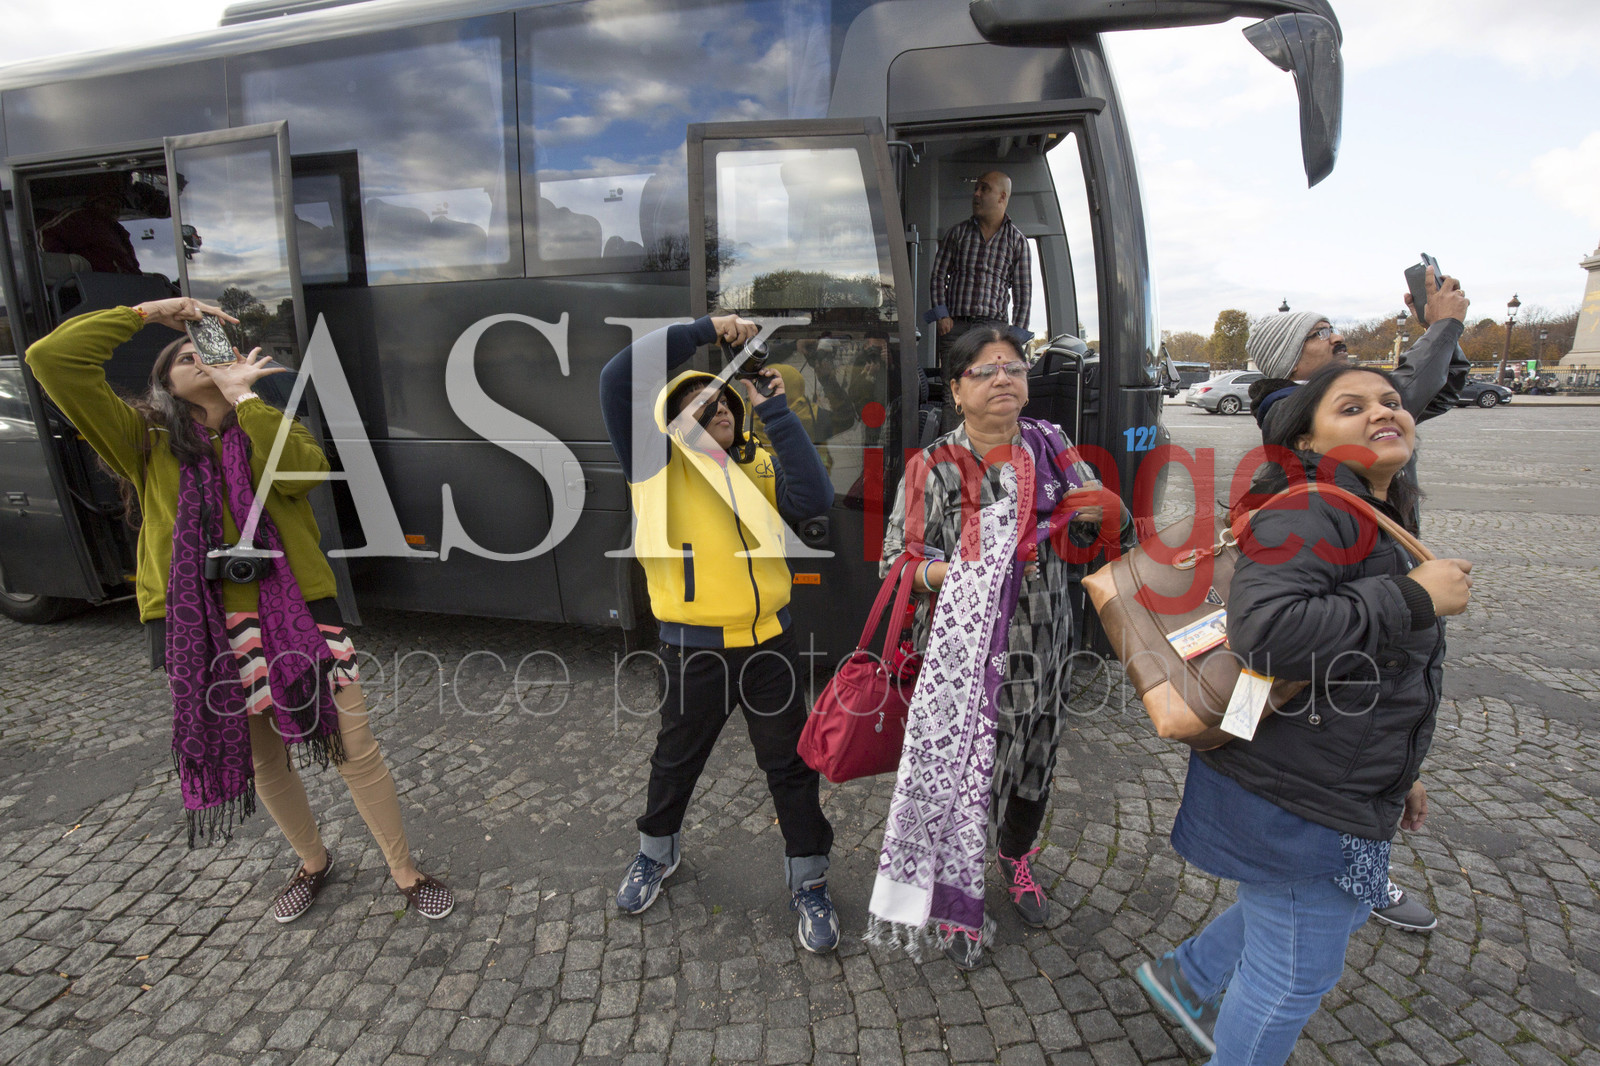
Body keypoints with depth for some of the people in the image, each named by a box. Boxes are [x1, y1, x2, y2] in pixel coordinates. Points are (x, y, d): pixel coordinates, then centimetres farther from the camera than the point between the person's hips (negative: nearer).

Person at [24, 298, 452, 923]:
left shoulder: (269, 428, 9)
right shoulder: (145, 444, 7)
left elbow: (305, 473, -15)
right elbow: (52, 359, -6)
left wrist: (243, 397, -11)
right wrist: (147, 312, 0)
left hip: (296, 614, -1)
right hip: (204, 631, 1)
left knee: (355, 750, 0)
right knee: (262, 761, 16)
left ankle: (405, 873, 19)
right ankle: (313, 863, 41)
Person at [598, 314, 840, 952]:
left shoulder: (763, 466, 3)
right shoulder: (657, 459, -4)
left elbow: (814, 500, -16)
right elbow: (618, 379, -16)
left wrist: (774, 410, -14)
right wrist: (704, 330, -14)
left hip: (769, 641, 2)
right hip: (694, 648, -1)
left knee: (789, 763, 13)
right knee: (676, 759, 20)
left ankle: (808, 881, 34)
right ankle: (657, 851, 49)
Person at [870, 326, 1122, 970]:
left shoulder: (1050, 447, 4)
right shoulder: (933, 468, -8)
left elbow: (1092, 533, 14)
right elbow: (898, 559, -11)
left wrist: (1091, 514, -9)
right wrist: (950, 573, -29)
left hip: (1042, 647, 5)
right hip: (965, 651, -4)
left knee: (1034, 763, 23)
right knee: (965, 776, 6)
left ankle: (1017, 861, 53)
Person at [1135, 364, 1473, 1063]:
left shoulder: (1383, 521, 11)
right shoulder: (1311, 510, -22)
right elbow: (1264, 629, -40)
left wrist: (1398, 768, 26)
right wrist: (1414, 598, -28)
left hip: (1344, 787, 11)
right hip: (1296, 798, -11)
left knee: (1338, 911, 31)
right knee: (1297, 969, 8)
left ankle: (1183, 977, 50)